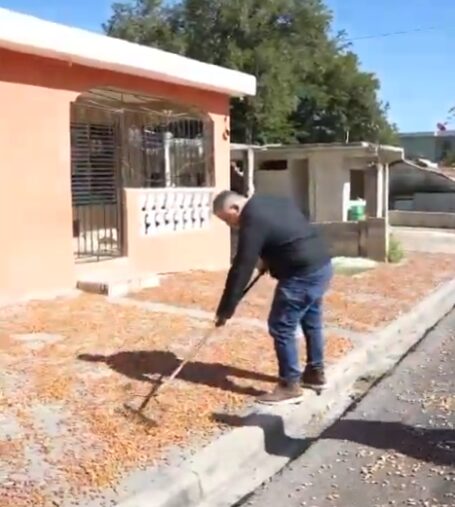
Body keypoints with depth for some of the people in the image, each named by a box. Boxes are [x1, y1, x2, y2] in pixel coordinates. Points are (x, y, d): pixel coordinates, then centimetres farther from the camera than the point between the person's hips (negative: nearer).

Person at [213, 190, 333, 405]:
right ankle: (315, 373, 35)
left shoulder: (253, 221, -17)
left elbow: (241, 269, -18)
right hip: (321, 265, 10)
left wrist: (225, 311, -13)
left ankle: (290, 386, 7)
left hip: (302, 274, -10)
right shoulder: (272, 202, 11)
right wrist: (269, 259, 22)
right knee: (311, 322, 22)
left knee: (281, 327, -2)